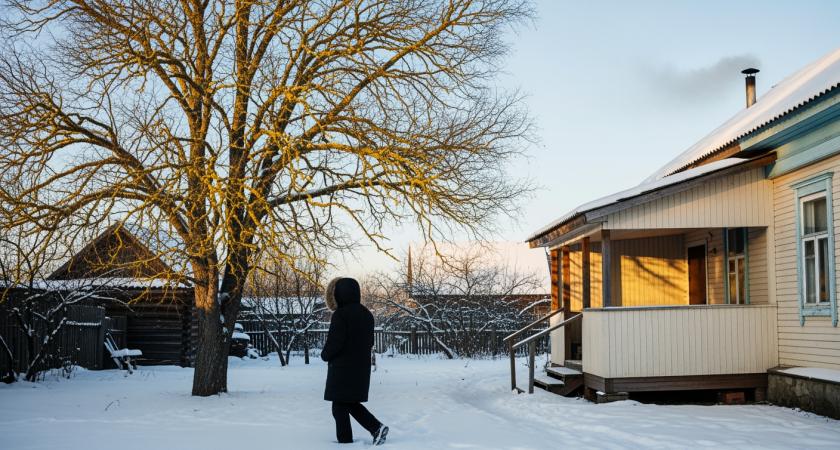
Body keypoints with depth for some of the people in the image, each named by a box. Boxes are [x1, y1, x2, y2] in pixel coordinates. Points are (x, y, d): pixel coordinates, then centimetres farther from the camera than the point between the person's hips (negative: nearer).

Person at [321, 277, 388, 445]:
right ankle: (377, 428, 4)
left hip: (342, 370, -8)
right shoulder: (366, 314, 9)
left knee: (340, 407, 4)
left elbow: (334, 343, -19)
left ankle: (345, 441, 6)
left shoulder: (340, 314, -16)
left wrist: (325, 355, 1)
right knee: (352, 404, 18)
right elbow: (370, 342, 15)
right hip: (362, 369, 8)